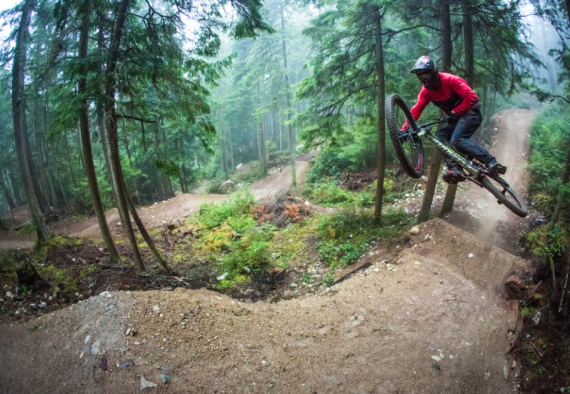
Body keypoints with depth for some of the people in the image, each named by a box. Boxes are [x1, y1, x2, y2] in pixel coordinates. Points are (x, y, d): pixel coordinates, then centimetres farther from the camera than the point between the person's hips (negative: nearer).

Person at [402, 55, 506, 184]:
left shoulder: (449, 80, -17)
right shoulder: (426, 90, 3)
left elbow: (472, 97, -23)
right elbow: (416, 110, -6)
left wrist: (455, 113, -25)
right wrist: (404, 130, -18)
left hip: (470, 114, -7)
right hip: (455, 119, 7)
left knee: (457, 139, -29)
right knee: (440, 135, -17)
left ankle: (491, 162, -30)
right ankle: (455, 168, -30)